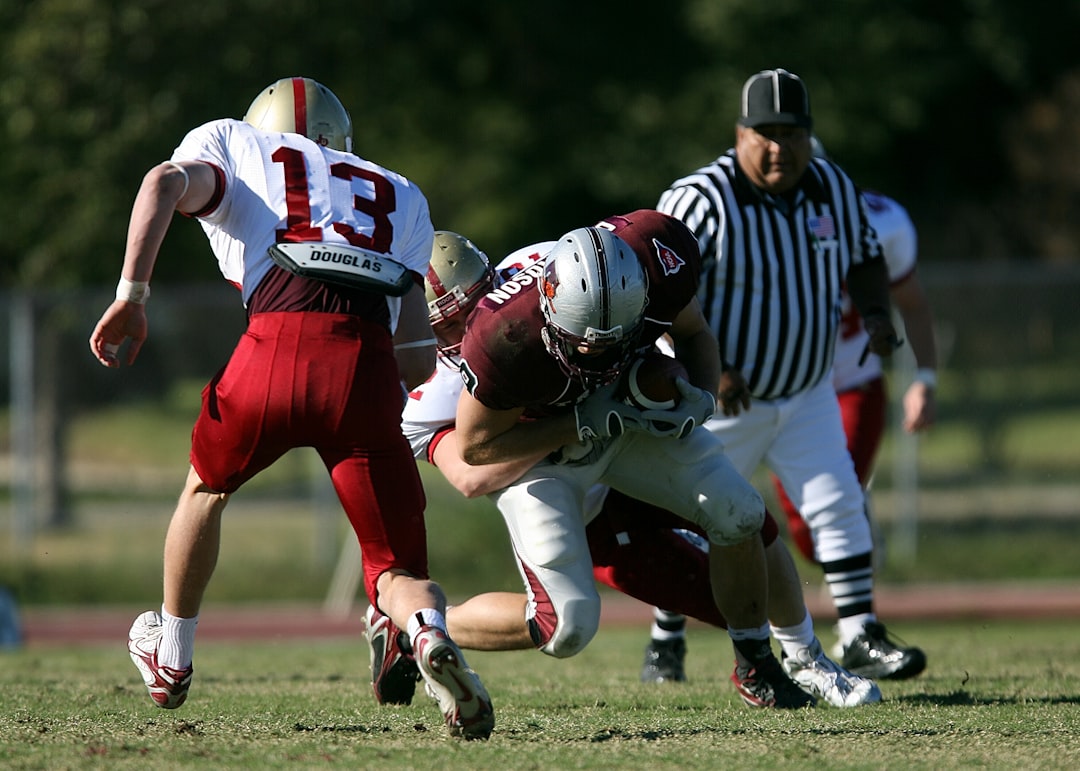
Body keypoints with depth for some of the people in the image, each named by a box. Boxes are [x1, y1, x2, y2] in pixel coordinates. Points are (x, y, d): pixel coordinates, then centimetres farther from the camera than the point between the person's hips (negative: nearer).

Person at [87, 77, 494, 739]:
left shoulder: (230, 143, 27)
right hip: (370, 371, 1)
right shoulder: (400, 196, 34)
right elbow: (420, 356, 24)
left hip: (280, 345, -1)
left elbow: (167, 183, 2)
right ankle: (430, 633, -25)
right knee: (398, 572, 9)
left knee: (208, 486, 30)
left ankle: (171, 657, 47)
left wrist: (131, 295, 3)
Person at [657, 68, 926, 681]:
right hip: (721, 400, -4)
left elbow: (865, 259, 15)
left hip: (808, 395, 4)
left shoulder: (835, 190, -2)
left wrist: (876, 314, -6)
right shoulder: (701, 201, -21)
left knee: (839, 504, -7)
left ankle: (861, 637, -5)